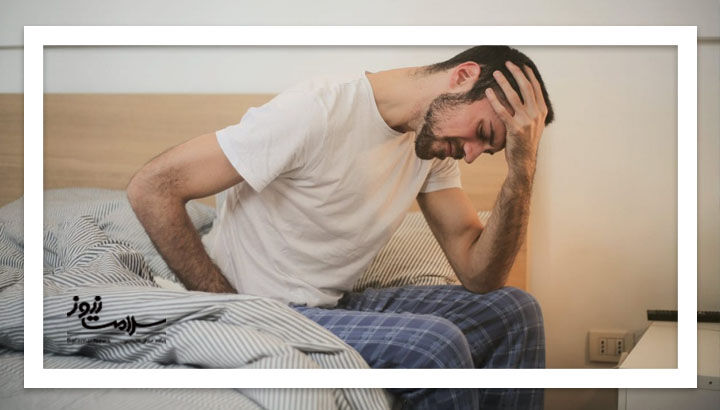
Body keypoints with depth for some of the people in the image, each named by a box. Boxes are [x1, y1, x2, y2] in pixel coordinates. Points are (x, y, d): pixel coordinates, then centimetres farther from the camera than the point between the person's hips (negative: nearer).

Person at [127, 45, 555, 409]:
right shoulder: (318, 110, -22)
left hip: (335, 306, 8)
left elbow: (480, 275, -2)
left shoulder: (436, 139, 1)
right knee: (436, 343, -28)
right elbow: (152, 188, -21)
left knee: (514, 310, 0)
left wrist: (523, 165, -14)